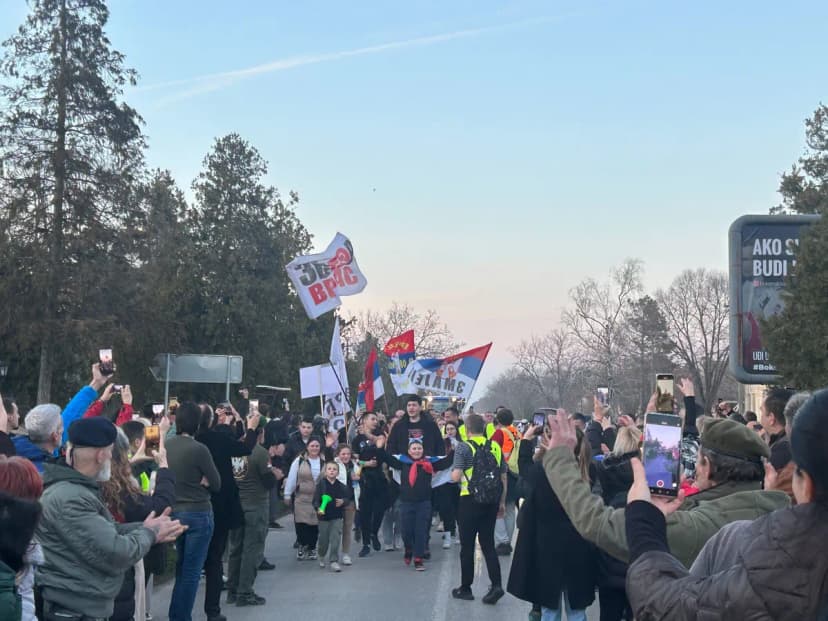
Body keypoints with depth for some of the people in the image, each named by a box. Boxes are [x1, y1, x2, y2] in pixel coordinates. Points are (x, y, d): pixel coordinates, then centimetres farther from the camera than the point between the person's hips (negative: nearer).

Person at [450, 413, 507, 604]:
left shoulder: (463, 447, -8)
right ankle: (496, 584, -4)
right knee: (488, 544, 10)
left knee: (467, 545, 7)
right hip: (491, 501, 4)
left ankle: (466, 588, 15)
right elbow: (503, 477, 8)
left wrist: (453, 472, 8)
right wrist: (502, 502, 17)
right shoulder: (496, 447, 5)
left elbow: (456, 476, -15)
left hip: (470, 500, -4)